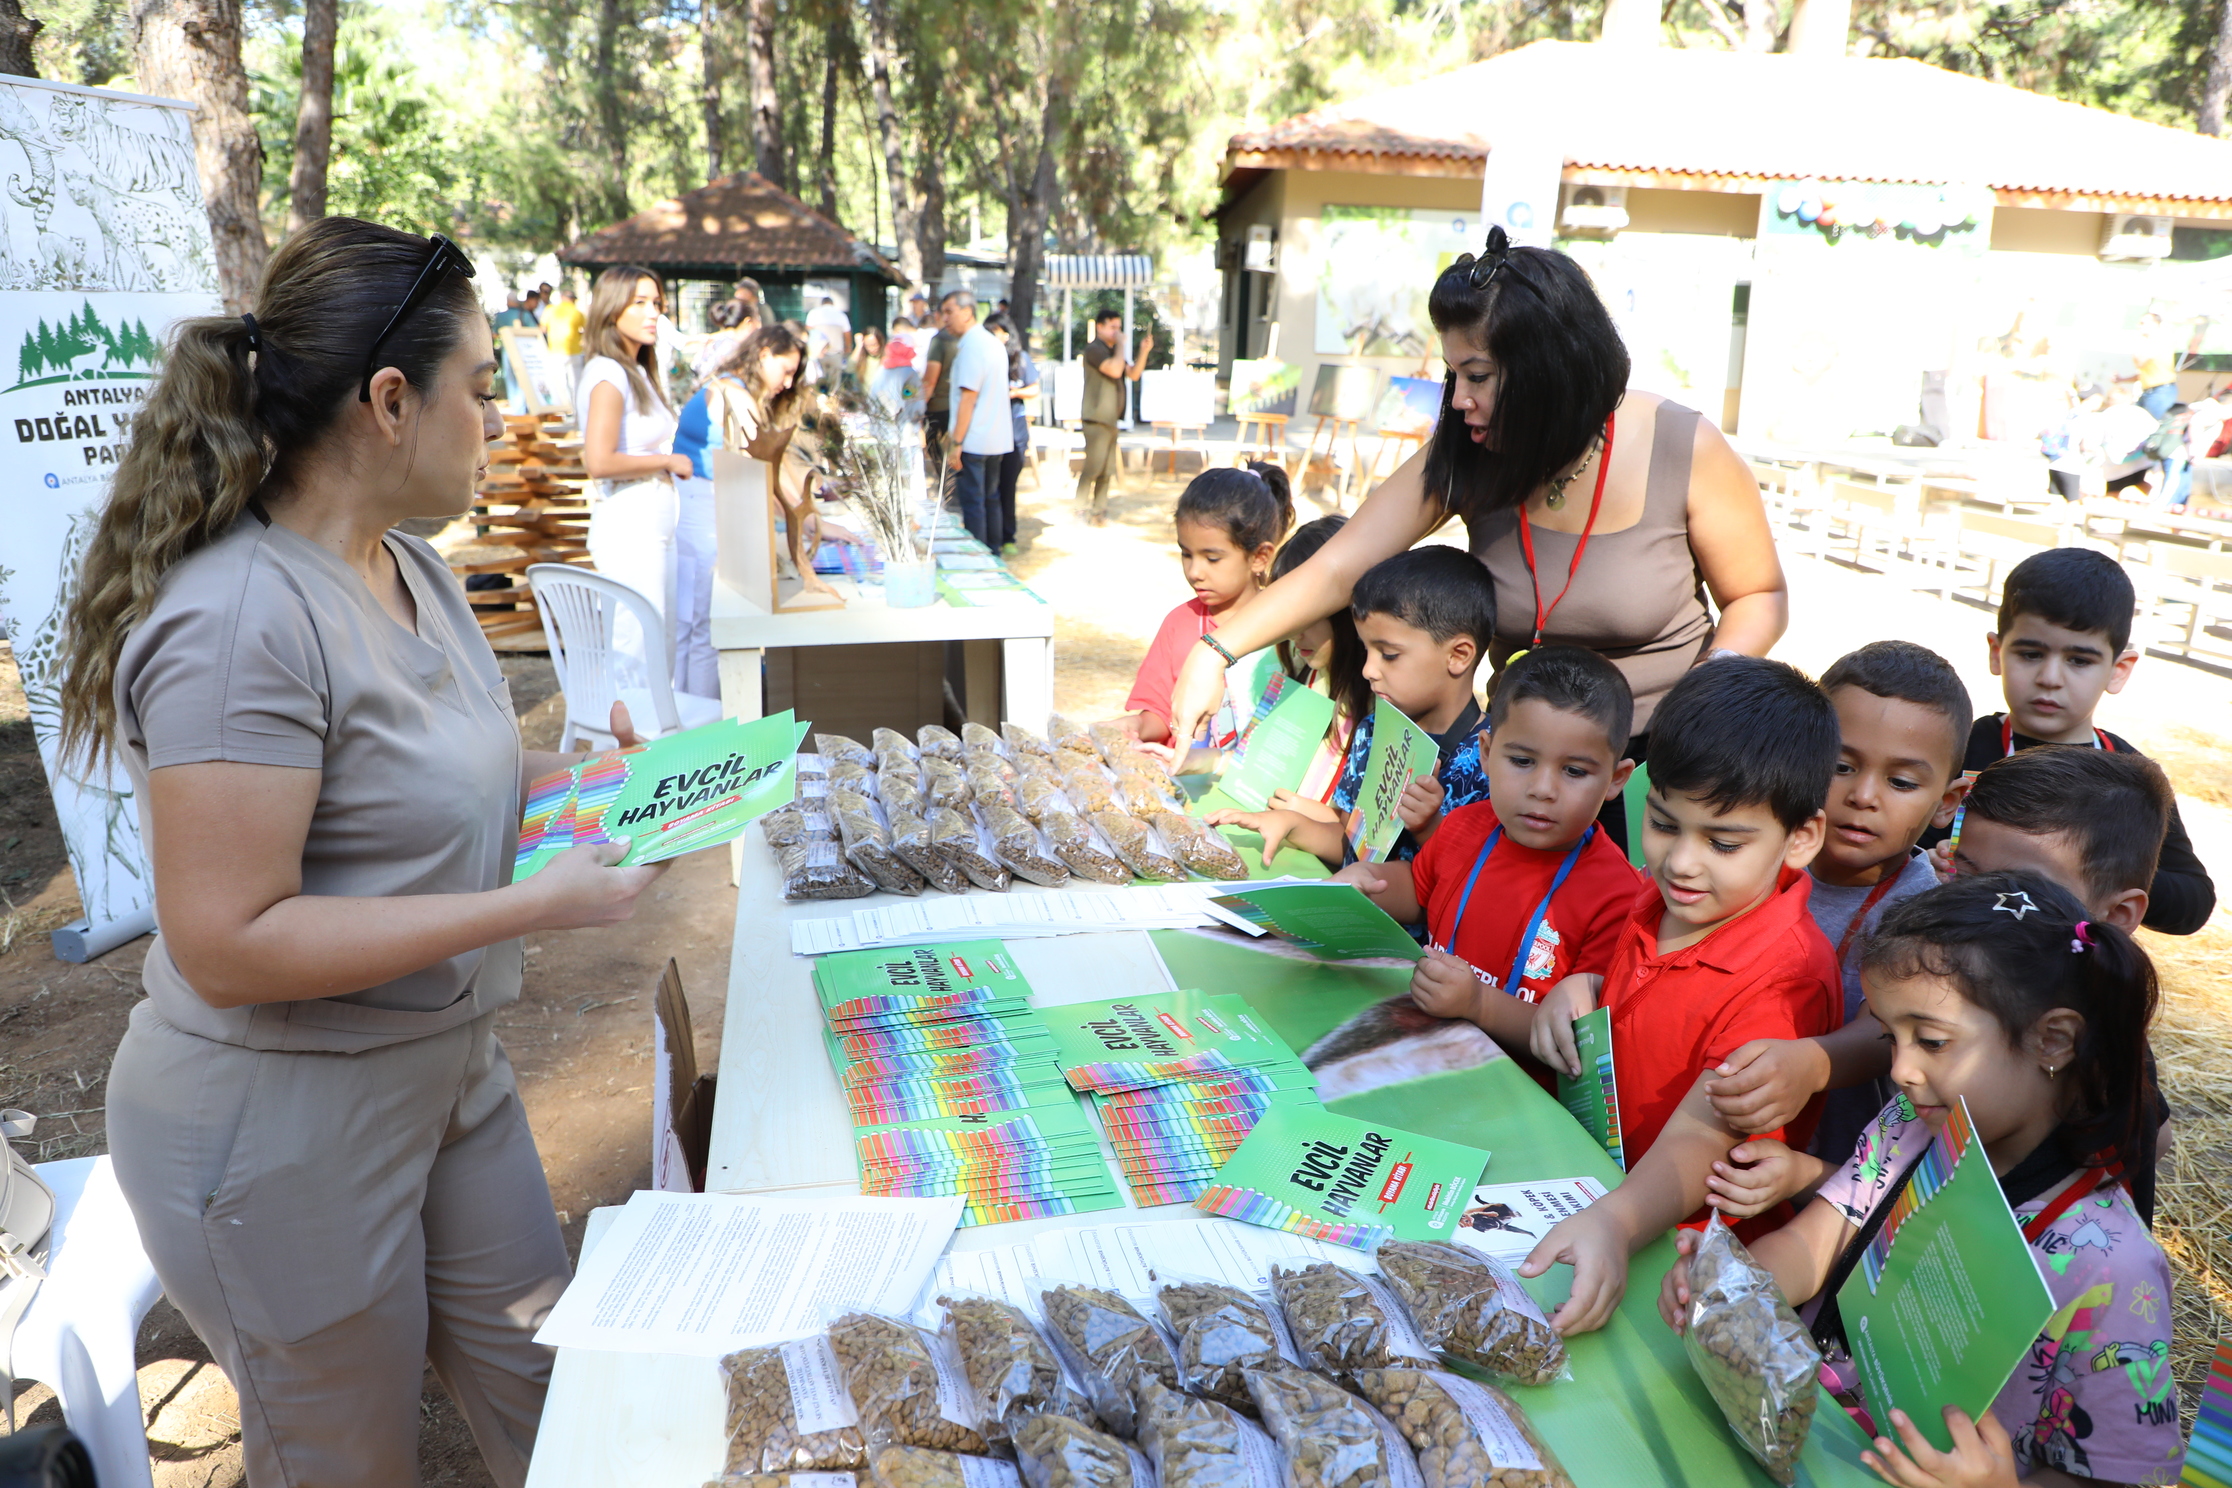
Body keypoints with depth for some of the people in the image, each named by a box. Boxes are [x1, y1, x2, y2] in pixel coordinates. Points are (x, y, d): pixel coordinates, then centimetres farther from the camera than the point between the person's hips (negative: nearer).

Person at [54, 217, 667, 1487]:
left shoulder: (413, 569, 3)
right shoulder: (241, 617, -26)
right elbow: (227, 943, -28)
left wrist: (578, 775, -1)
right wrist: (535, 904, -28)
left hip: (450, 1073, 8)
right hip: (284, 1130, -8)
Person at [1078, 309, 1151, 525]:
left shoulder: (1113, 351, 20)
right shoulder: (1094, 349, -9)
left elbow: (1133, 374, 14)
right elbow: (1115, 370, -24)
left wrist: (1144, 351, 3)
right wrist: (1120, 345, -15)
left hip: (1111, 418, 9)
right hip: (1097, 417, -9)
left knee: (1107, 470, 9)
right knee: (1093, 466, -11)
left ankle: (1099, 511, 13)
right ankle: (1080, 510, -5)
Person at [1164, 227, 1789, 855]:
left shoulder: (1685, 453, -16)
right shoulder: (1462, 461, -11)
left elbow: (1758, 597, -3)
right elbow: (1336, 569, -15)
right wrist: (1216, 653, -26)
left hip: (1663, 755, -2)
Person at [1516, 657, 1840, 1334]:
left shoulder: (1780, 980, -23)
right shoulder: (1663, 901, 2)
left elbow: (1700, 1136, -32)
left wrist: (1615, 1223, -50)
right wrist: (1579, 989, 1)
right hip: (1597, 1182, 7)